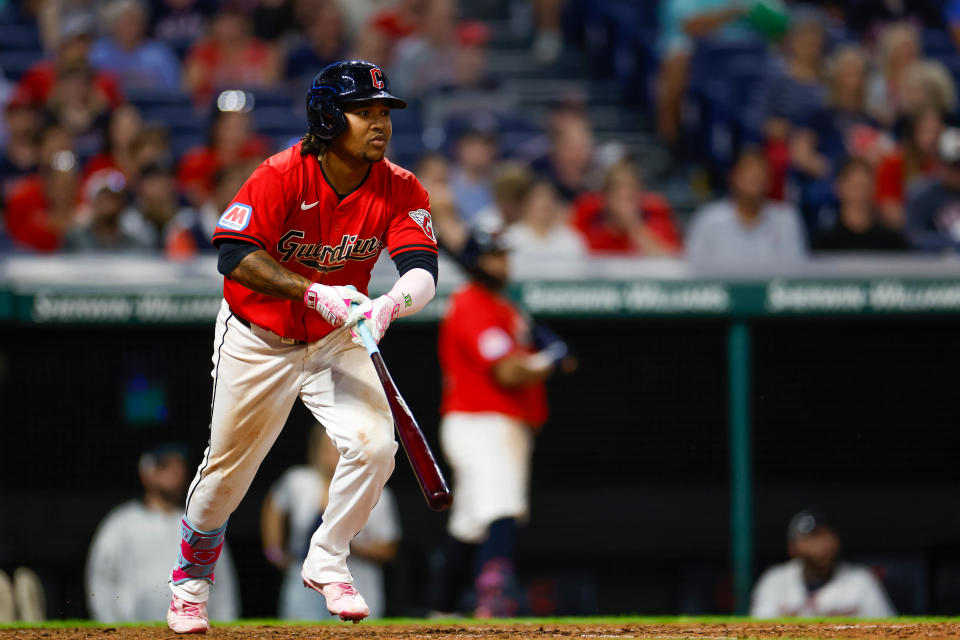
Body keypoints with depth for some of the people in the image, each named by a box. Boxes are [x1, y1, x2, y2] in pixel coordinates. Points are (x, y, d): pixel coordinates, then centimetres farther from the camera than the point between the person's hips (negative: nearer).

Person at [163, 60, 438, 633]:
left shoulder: (401, 191, -14)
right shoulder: (282, 177, -23)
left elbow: (423, 271, -25)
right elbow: (234, 253, -30)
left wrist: (390, 305, -48)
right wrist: (313, 292, -41)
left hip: (338, 340, 2)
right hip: (258, 339, -2)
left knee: (374, 445, -19)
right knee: (229, 468, 10)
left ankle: (327, 560, 7)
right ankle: (190, 579, 37)